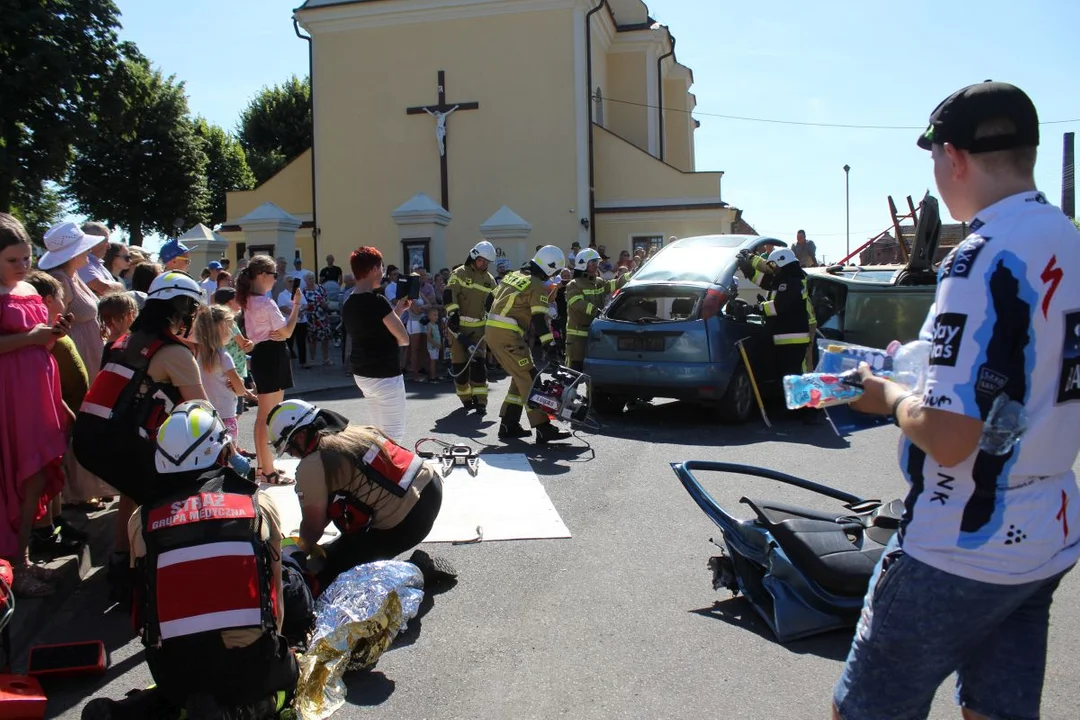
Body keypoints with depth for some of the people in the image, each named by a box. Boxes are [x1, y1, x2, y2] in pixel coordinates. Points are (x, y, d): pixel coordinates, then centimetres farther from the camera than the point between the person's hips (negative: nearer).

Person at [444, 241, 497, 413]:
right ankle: (466, 399, 15)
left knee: (478, 363, -6)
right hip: (458, 325, -3)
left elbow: (493, 304, 16)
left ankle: (480, 401, -4)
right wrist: (453, 312, -27)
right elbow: (449, 294, -14)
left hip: (478, 327, 3)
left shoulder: (490, 280, 12)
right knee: (459, 363, 1)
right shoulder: (459, 273, -3)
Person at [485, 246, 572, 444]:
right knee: (529, 379, -7)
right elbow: (540, 320, -16)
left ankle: (508, 426, 18)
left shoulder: (513, 276, 19)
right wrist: (551, 346, -16)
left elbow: (493, 300, 25)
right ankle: (543, 430, -10)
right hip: (507, 336, -9)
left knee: (520, 378, 16)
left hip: (492, 330, 9)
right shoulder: (538, 286, -7)